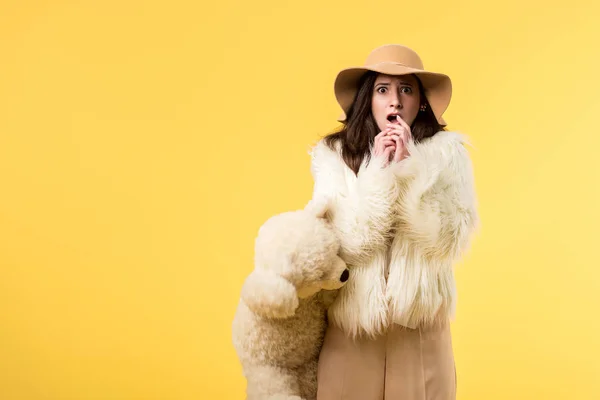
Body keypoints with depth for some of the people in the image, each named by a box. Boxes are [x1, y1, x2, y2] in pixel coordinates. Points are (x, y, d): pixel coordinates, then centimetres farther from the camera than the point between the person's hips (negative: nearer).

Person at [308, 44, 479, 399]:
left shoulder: (446, 154, -3)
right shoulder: (334, 156, -2)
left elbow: (450, 242, -12)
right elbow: (342, 245, -11)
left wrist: (408, 169, -18)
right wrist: (379, 172, -17)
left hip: (421, 326, 0)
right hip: (351, 327, 0)